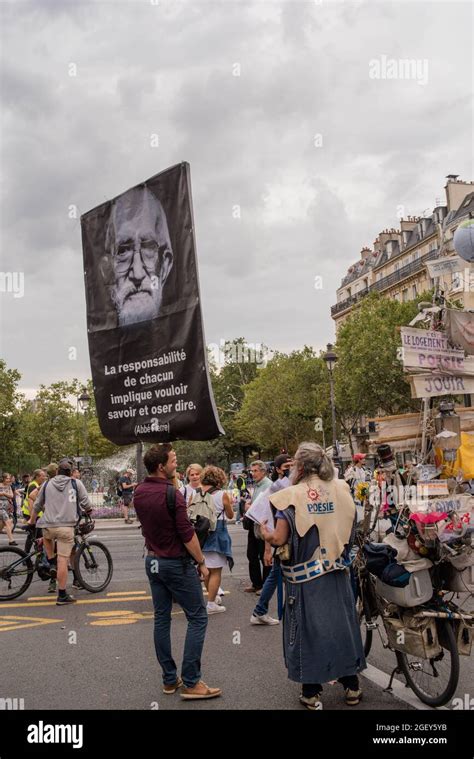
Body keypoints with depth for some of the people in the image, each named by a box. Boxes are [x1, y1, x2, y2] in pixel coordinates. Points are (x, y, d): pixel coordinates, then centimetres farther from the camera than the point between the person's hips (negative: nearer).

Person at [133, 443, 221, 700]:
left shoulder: (139, 492, 3)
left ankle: (169, 679, 17)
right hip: (177, 563, -7)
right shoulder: (171, 493, -20)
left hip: (152, 561, 8)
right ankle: (190, 682, -1)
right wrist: (201, 562, -8)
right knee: (197, 617, 0)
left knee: (161, 618, 11)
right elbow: (187, 534, -20)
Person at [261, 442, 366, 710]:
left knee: (308, 629, 8)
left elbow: (279, 539, -15)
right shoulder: (342, 489, -3)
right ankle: (351, 686, 27)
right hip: (337, 572, 3)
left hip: (305, 576, -3)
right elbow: (351, 532, 6)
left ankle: (312, 693, 16)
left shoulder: (292, 495, -14)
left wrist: (265, 531, 5)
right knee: (342, 624, 16)